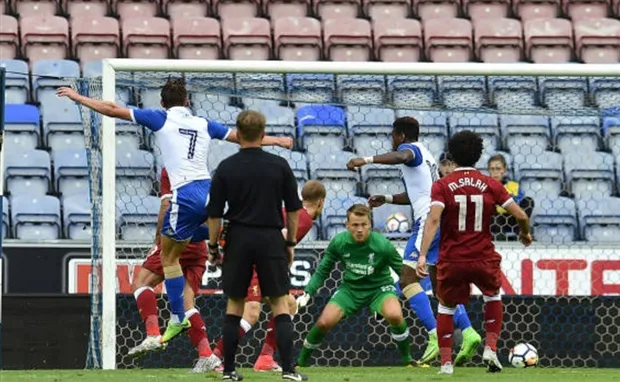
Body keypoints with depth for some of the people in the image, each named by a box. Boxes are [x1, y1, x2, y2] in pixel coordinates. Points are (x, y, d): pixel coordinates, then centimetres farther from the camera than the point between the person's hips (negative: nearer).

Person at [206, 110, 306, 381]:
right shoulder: (279, 166, -1)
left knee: (234, 305, 10)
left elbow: (214, 213, -1)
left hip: (238, 239, 1)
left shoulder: (226, 168, -2)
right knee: (280, 303, 3)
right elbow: (293, 209, 3)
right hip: (271, 238, 0)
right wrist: (291, 243, 13)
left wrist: (213, 246, 10)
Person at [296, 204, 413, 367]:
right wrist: (307, 294, -9)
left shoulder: (382, 245, -23)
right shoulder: (338, 242, -15)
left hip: (379, 288, -2)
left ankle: (407, 359, -8)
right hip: (350, 288, 2)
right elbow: (322, 272, 0)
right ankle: (301, 362, 12)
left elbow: (403, 271, -11)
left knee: (394, 315, -33)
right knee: (324, 322, -15)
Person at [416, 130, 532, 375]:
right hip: (484, 260, 1)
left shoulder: (442, 186, -4)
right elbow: (520, 215, 0)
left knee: (446, 306, 20)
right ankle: (490, 349, 14)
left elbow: (433, 220, -18)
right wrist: (525, 234, 21)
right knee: (493, 295, 29)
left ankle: (446, 362, 10)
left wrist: (423, 254, -22)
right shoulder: (490, 185, 0)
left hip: (451, 261, -1)